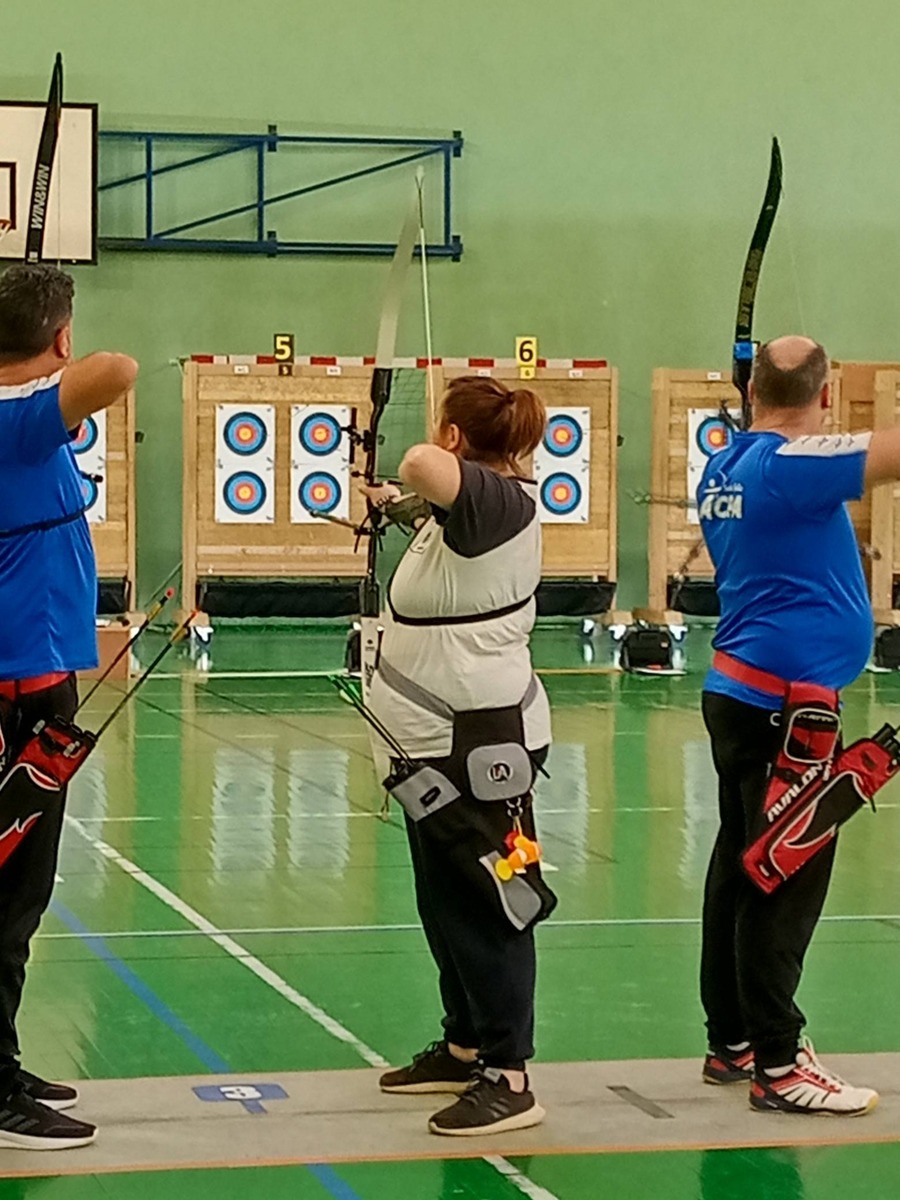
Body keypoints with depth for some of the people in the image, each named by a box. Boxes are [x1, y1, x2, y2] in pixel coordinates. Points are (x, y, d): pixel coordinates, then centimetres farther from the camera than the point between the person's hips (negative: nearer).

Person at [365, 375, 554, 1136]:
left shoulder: (500, 501, -19)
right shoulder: (474, 505, 10)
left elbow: (423, 466, -39)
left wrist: (424, 466, -18)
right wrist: (398, 503, 52)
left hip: (480, 740, -10)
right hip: (443, 738, 10)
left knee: (483, 909, -7)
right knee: (446, 903, 18)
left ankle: (508, 1079, -3)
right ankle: (466, 1048, 30)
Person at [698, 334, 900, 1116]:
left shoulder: (727, 467, 10)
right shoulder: (790, 465, -17)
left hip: (741, 691, 10)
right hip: (784, 699, -9)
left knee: (741, 870, 14)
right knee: (787, 883, -5)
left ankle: (731, 1042, 22)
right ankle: (777, 1065, -2)